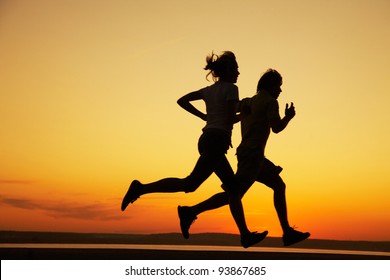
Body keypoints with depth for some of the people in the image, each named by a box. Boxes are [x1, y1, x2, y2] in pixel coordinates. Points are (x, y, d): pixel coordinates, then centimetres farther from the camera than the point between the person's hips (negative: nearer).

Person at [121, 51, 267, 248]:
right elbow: (229, 120, -9)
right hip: (217, 141, -10)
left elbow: (182, 101, 17)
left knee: (234, 188, 11)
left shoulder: (209, 90, 19)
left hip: (206, 139, 10)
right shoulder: (231, 88, -3)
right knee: (190, 184, -13)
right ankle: (141, 188, -16)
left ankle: (245, 235, 14)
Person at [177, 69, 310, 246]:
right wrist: (288, 117, 5)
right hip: (253, 154, -10)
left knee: (279, 186, 14)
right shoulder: (271, 101, -2)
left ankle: (288, 232, 14)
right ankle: (190, 212, -13)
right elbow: (276, 127, -12)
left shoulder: (248, 101, 20)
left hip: (247, 153, 10)